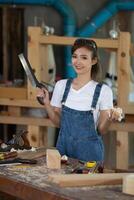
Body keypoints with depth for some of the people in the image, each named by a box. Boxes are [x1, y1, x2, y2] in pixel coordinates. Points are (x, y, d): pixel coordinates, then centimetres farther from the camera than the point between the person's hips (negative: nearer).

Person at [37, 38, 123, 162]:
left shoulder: (103, 90, -9)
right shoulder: (61, 85, 1)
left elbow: (101, 130, -5)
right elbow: (58, 122, 7)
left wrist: (109, 119, -23)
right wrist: (47, 103, -5)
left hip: (89, 151, -3)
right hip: (64, 146, 3)